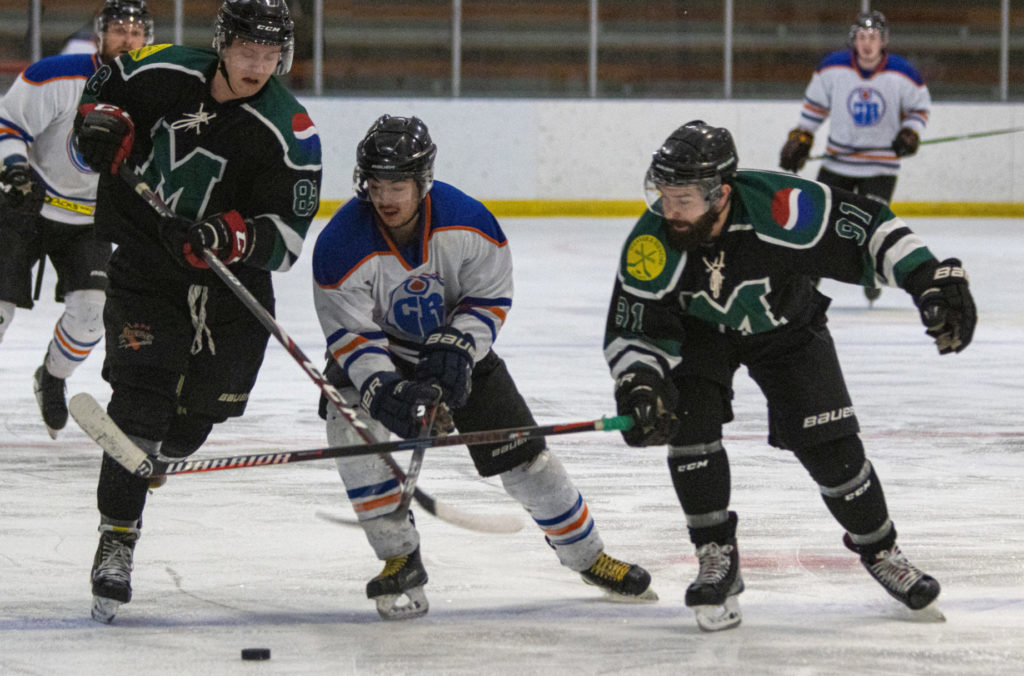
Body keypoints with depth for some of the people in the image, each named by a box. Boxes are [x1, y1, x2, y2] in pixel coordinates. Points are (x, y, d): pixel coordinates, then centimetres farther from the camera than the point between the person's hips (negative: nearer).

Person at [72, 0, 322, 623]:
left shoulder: (288, 133, -17)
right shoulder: (165, 71, -10)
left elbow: (285, 239, -18)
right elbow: (106, 87, 12)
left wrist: (225, 237, -36)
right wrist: (101, 124, -10)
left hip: (232, 279, 0)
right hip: (146, 262, 0)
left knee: (192, 417, 6)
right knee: (141, 399, -14)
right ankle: (117, 540, -9)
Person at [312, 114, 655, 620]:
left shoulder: (466, 221, -24)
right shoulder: (342, 246, -28)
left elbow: (490, 297, -10)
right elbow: (351, 336, -24)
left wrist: (455, 349, -25)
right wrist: (385, 390, -39)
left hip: (458, 345, 1)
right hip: (375, 354, -1)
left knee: (522, 452, 1)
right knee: (353, 428, -27)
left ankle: (586, 555, 22)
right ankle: (400, 561, -12)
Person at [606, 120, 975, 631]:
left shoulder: (780, 207, -39)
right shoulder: (650, 248, -33)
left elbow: (868, 228, -29)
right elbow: (633, 332, -24)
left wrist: (931, 281, -35)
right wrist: (639, 387, -43)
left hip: (787, 326, -1)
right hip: (701, 333, 1)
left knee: (829, 446, -5)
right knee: (688, 422, -22)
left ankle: (878, 549, 21)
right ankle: (717, 561, -5)